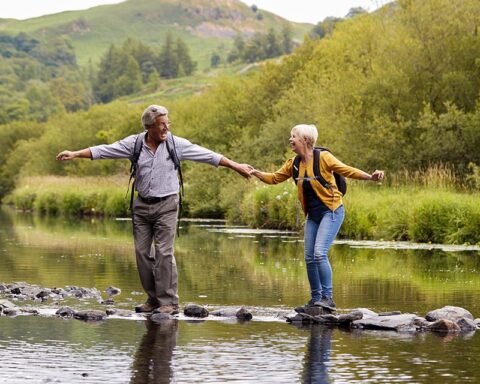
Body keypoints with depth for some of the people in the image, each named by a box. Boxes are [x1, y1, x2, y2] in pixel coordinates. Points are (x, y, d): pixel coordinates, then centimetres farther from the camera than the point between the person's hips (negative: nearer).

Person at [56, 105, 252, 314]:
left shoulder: (176, 144, -4)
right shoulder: (134, 143, 0)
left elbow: (207, 155, -3)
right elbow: (104, 150, 0)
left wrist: (236, 166, -5)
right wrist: (75, 154, -5)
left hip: (166, 205, -3)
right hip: (142, 205, 3)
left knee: (164, 253, -9)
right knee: (142, 252, 4)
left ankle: (169, 302, -5)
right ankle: (153, 298, 14)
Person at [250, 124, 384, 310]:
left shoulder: (323, 157, -12)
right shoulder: (294, 164, 7)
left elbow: (347, 171, -15)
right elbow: (274, 178, 15)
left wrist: (370, 177, -28)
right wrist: (255, 173, 1)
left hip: (331, 211, -7)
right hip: (313, 215, 7)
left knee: (320, 253, -20)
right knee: (309, 258, 4)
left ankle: (328, 297, -14)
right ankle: (315, 298, 16)